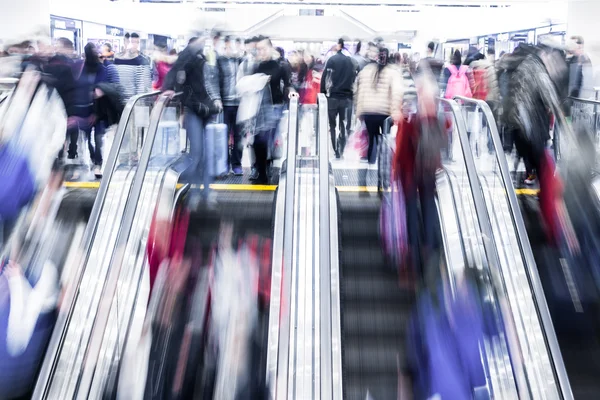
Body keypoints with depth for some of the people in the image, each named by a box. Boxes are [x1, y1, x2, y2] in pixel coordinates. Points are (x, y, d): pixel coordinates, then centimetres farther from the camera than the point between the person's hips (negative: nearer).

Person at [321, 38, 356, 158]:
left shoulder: (331, 59, -3)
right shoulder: (350, 61, 6)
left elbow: (324, 77, -6)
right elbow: (354, 77, 6)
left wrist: (322, 93, -1)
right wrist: (350, 92, 11)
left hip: (333, 96, -3)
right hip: (346, 97, 3)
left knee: (332, 125, 6)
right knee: (343, 124, 12)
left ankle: (336, 152, 1)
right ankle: (341, 151, 6)